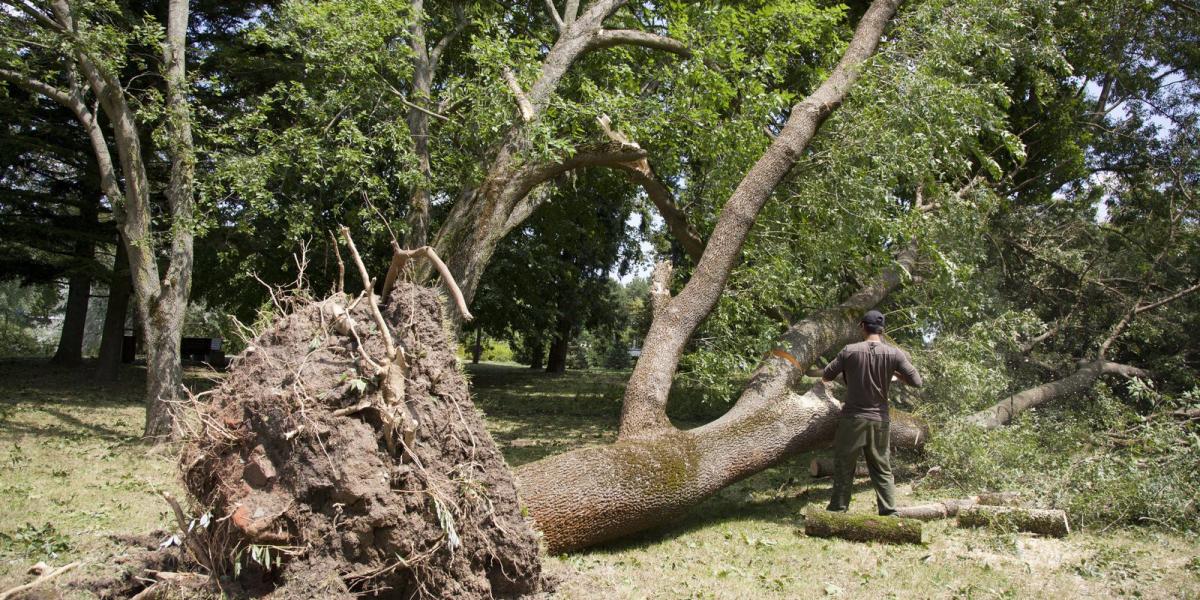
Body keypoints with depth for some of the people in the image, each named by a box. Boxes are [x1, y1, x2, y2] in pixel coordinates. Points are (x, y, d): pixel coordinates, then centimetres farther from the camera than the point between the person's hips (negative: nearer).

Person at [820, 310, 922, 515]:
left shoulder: (850, 351, -10)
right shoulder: (894, 354, -6)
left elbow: (825, 377, -2)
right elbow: (916, 382, -3)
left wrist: (844, 368, 18)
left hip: (852, 419, -2)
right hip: (879, 420, 2)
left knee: (843, 467, 9)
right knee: (882, 469, 12)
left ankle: (838, 509, 13)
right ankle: (890, 512, 7)